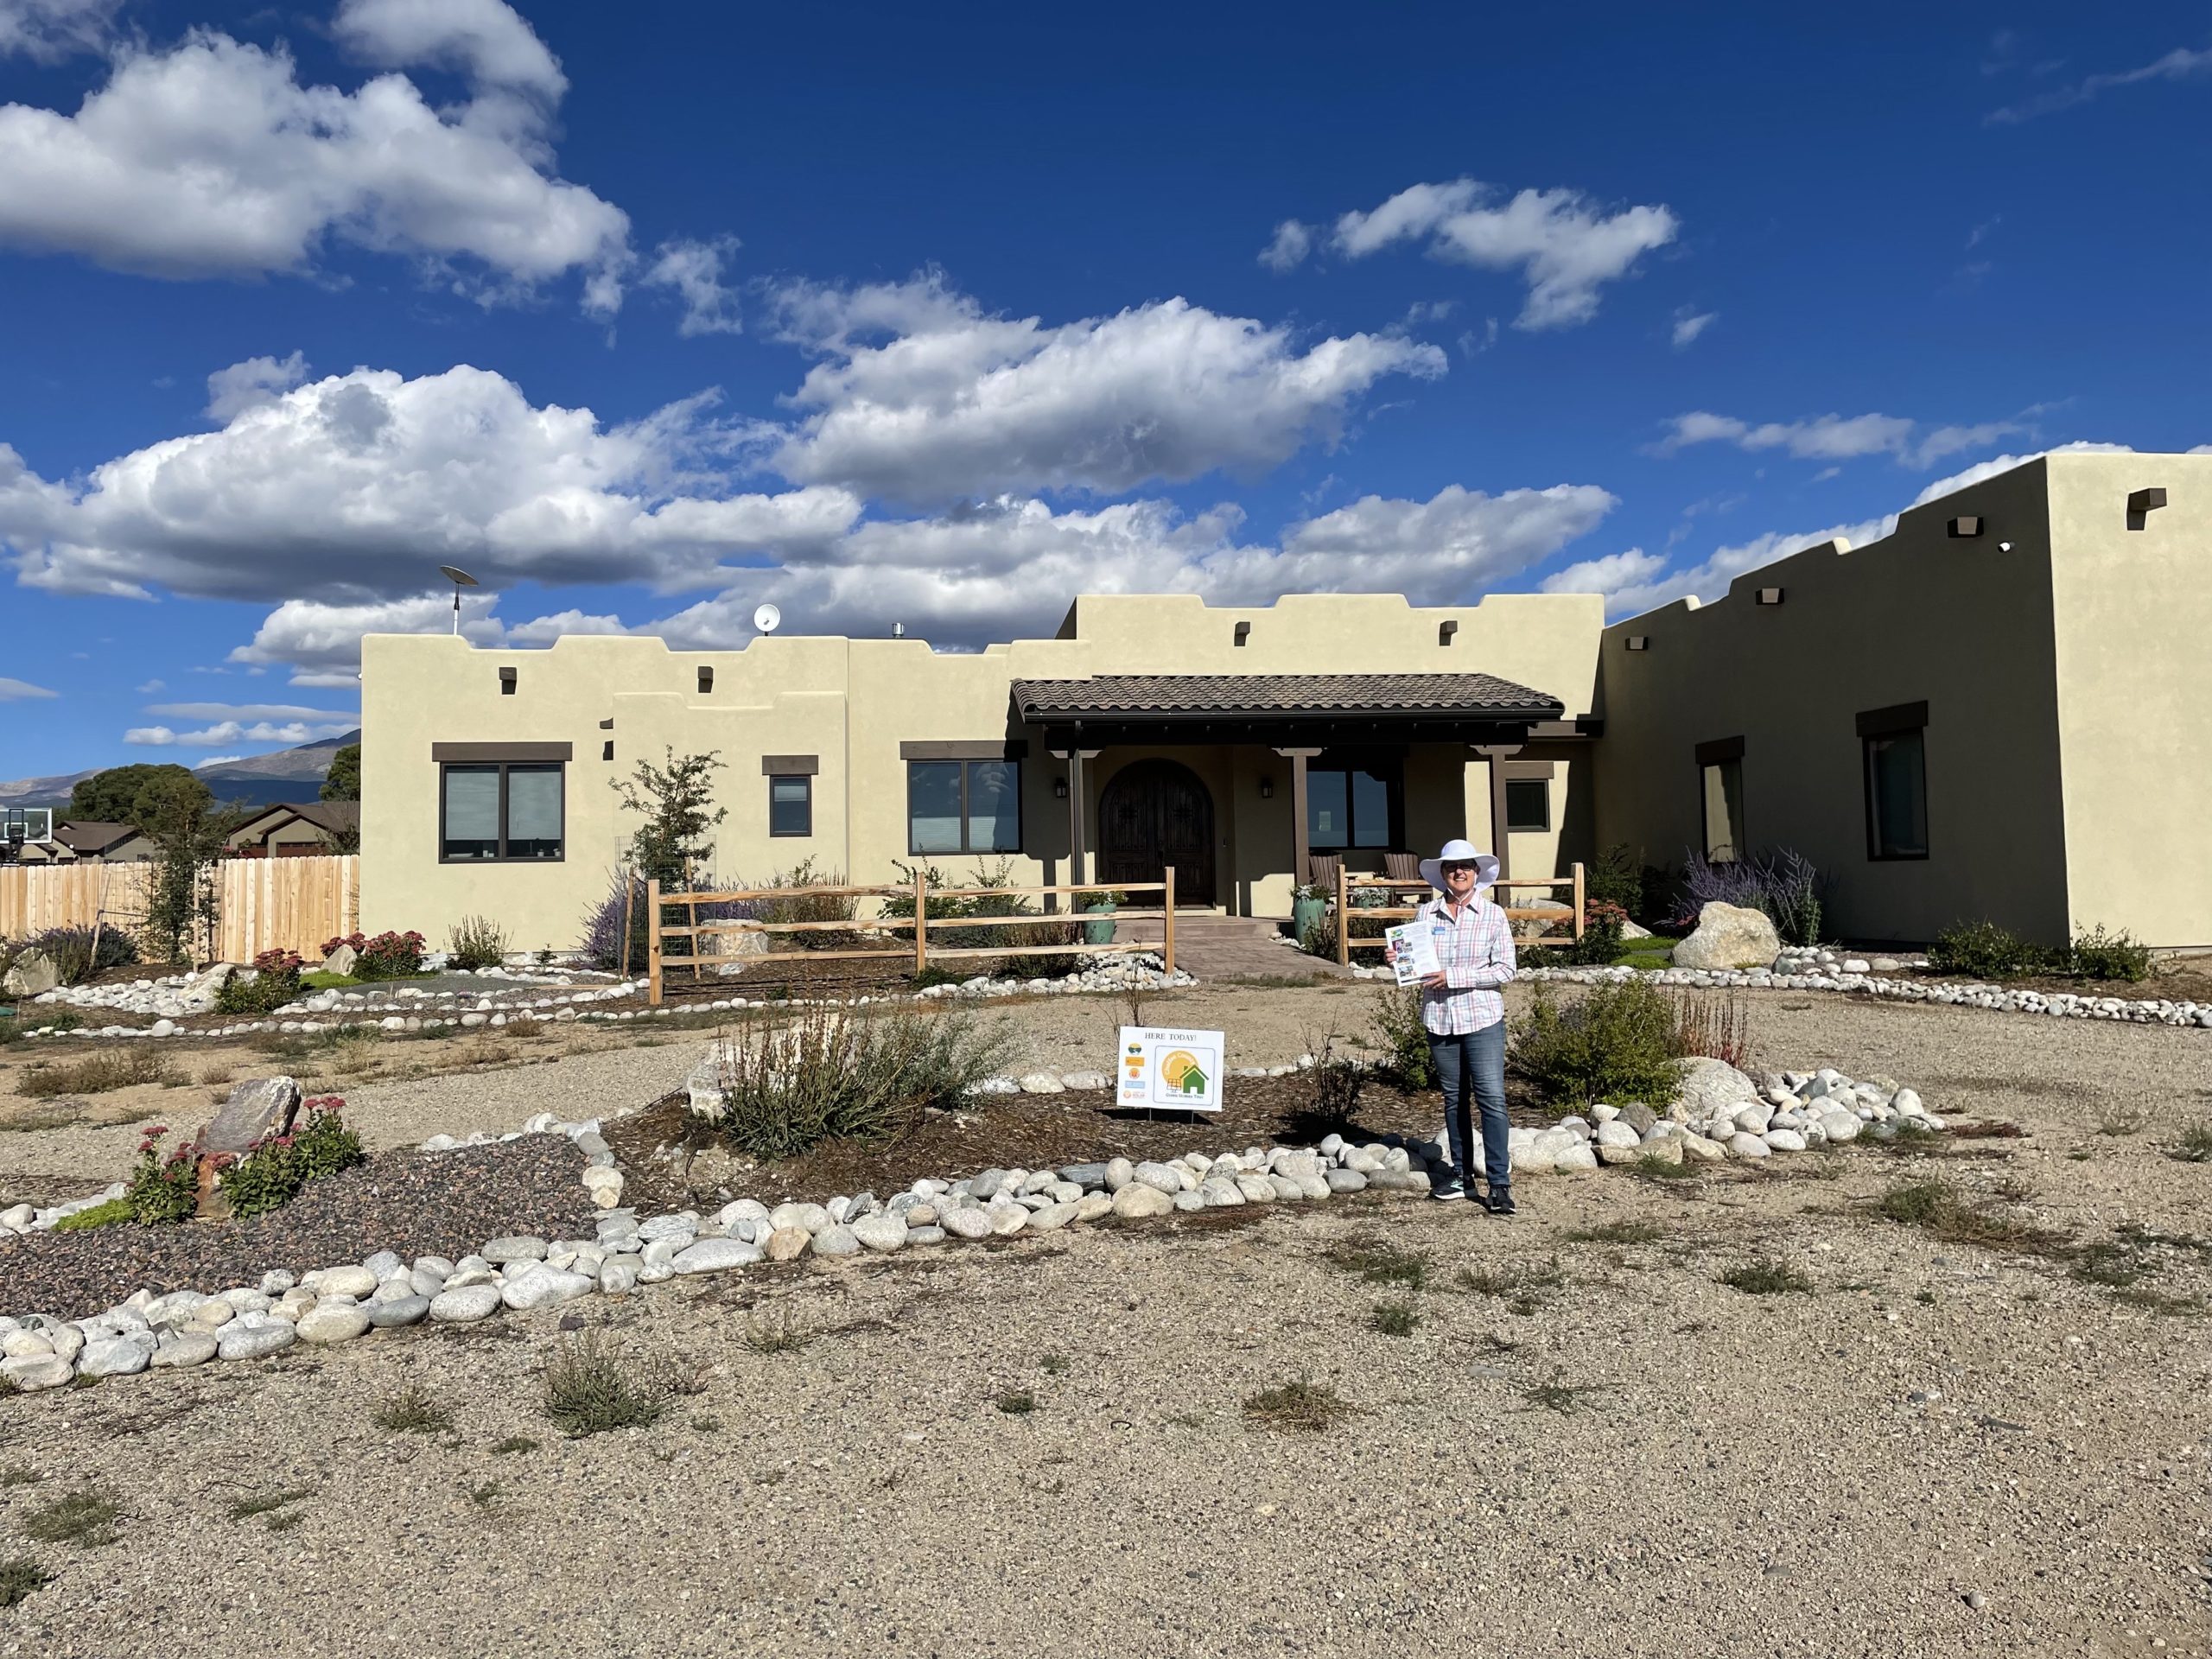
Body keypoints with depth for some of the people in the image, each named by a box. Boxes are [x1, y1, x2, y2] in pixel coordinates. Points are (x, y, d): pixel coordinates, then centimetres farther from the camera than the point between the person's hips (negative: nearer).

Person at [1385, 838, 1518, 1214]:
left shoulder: (1492, 915, -2)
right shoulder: (1425, 914, 4)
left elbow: (1505, 970, -7)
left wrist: (1454, 977, -16)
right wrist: (1398, 960, -9)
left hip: (1482, 1018, -3)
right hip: (1439, 1018, 3)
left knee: (1492, 1098, -8)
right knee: (1453, 1099, 12)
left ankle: (1499, 1183, -3)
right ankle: (1462, 1173, 25)